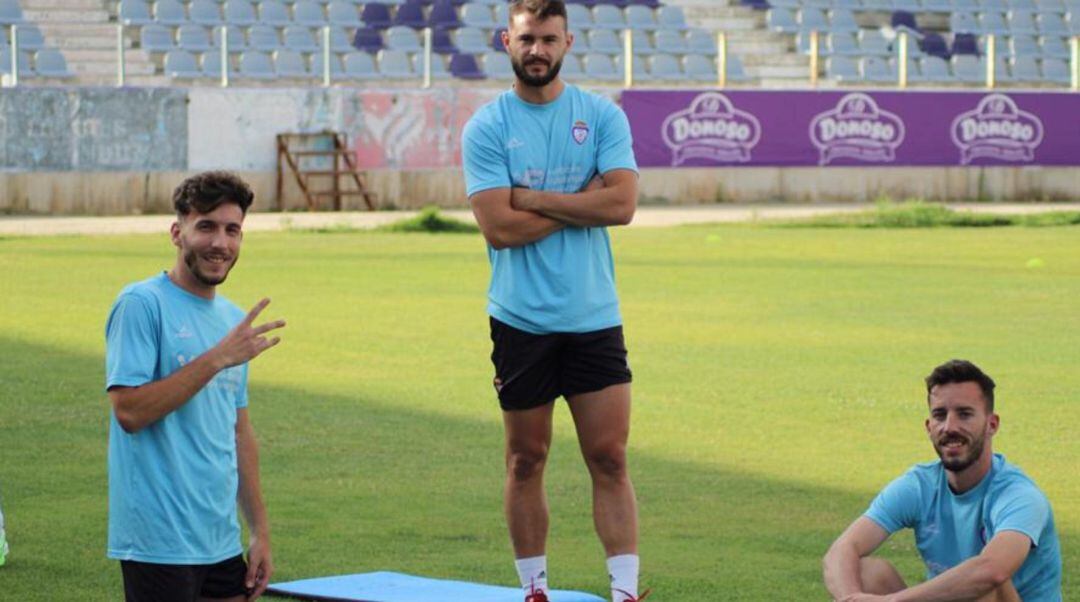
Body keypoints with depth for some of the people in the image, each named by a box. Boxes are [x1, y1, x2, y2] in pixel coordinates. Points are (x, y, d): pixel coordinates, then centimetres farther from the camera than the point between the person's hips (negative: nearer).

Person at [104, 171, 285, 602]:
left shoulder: (233, 320, 16)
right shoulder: (141, 304, -8)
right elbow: (129, 410, -18)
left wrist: (260, 529, 16)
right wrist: (217, 359, -20)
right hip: (160, 544, -8)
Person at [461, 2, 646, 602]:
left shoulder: (602, 116, 4)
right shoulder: (486, 128, -1)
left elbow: (622, 203, -10)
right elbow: (499, 227, -12)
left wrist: (533, 198, -11)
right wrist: (579, 202, -7)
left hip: (594, 317, 1)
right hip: (521, 320, -1)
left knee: (610, 459, -2)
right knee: (526, 461, 7)